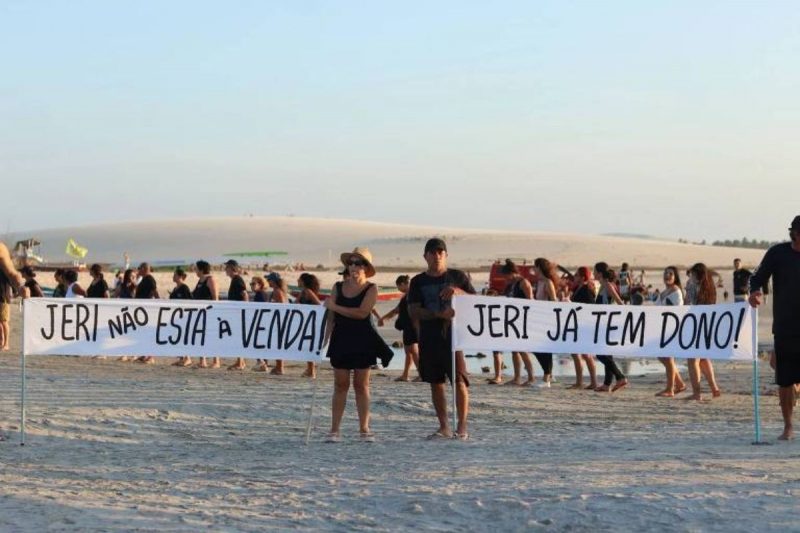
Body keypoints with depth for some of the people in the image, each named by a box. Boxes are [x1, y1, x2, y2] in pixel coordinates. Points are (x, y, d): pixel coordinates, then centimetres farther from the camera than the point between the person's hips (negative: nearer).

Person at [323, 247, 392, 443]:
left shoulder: (371, 289, -3)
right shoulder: (338, 287, 8)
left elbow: (362, 313, -17)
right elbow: (331, 318, 10)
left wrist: (334, 306, -11)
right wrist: (324, 339, 5)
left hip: (362, 341, -2)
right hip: (341, 340, 2)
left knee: (361, 385, 3)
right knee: (340, 385, 2)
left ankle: (364, 429, 9)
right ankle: (334, 429, 2)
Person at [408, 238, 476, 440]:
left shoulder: (457, 277, 7)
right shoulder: (418, 281, 9)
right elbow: (414, 311, 0)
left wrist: (458, 291, -13)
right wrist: (439, 314, -16)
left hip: (453, 334, -3)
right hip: (429, 338, 3)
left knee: (459, 380, -11)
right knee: (436, 383, 6)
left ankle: (462, 427, -9)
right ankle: (444, 427, 12)